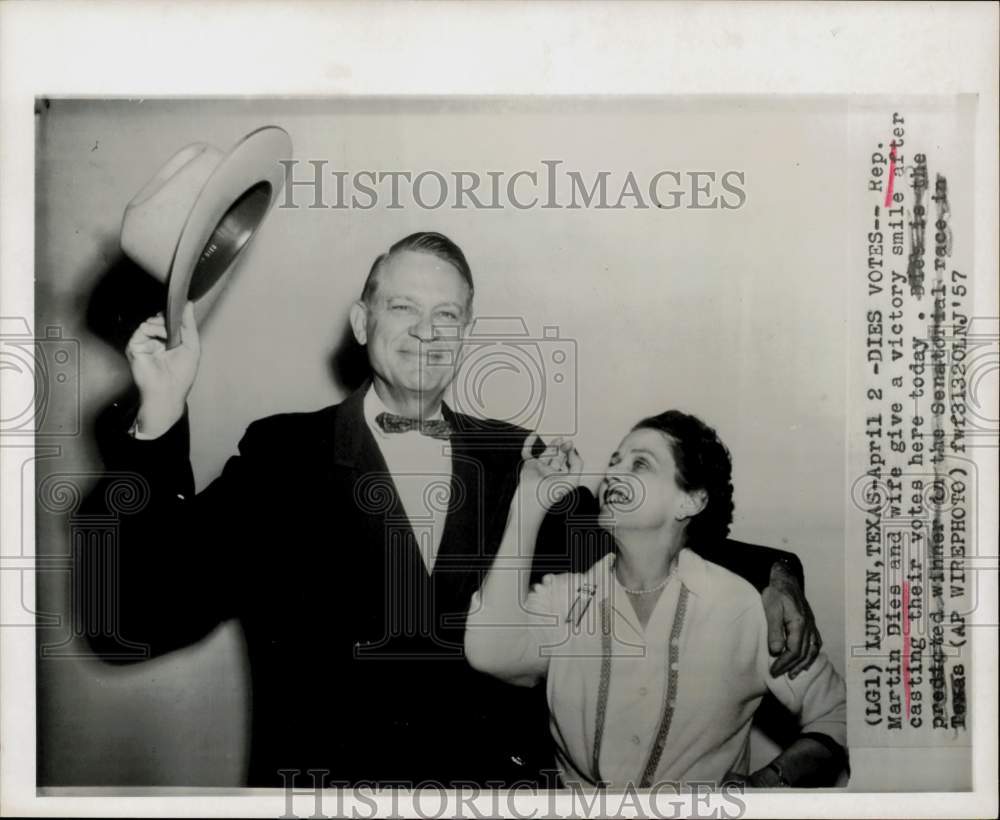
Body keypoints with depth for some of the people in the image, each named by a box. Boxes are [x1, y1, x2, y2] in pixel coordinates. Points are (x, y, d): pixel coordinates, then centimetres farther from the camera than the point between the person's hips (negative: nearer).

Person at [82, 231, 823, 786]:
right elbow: (155, 610, -5)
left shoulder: (516, 458, 9)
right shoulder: (283, 452, 3)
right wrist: (158, 423, -15)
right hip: (328, 777, -2)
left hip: (504, 782, 3)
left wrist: (767, 574, 2)